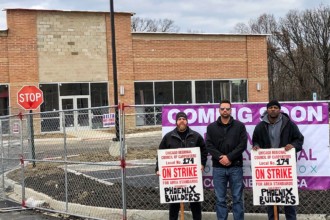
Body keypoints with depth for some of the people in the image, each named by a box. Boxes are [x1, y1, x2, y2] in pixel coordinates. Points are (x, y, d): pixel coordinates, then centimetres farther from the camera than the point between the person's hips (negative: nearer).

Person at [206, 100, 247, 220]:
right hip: (218, 167, 1)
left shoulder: (239, 126, 5)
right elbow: (209, 145, 1)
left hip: (235, 167, -1)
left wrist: (229, 157, -14)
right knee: (220, 199, 5)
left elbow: (243, 145, -4)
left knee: (237, 198, 3)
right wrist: (220, 157, -14)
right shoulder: (211, 127, 9)